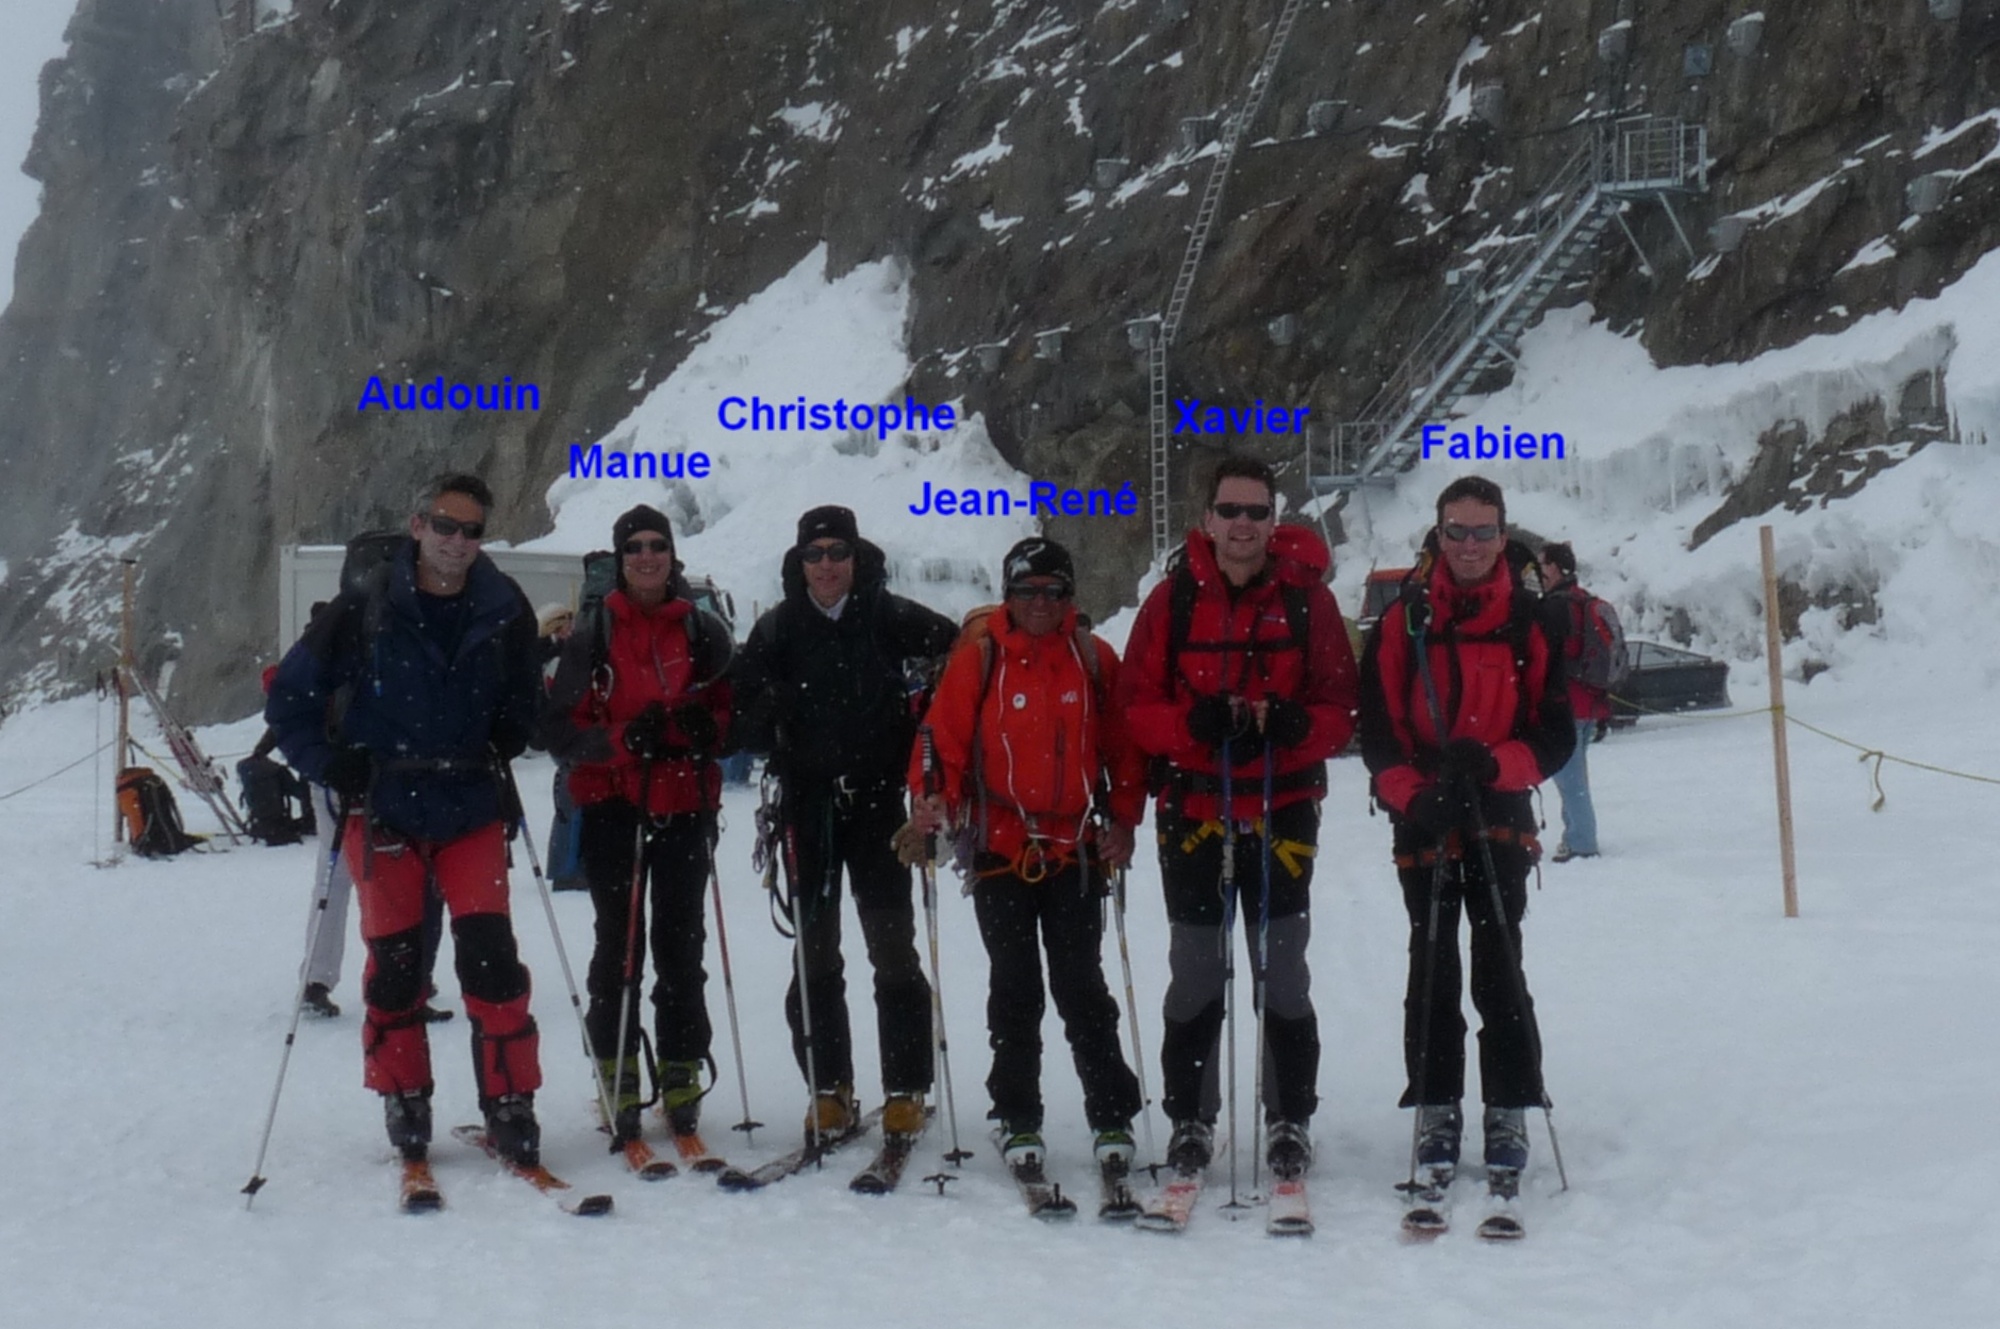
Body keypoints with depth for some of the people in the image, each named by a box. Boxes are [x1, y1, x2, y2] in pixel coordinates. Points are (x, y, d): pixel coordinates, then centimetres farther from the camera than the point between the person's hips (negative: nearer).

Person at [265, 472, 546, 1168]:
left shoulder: (504, 612, 1)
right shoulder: (363, 611, -5)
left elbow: (524, 700, 19)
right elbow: (290, 699, 3)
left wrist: (505, 746, 3)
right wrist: (334, 768, -7)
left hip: (471, 810, 1)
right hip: (383, 814, -1)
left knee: (490, 953, -8)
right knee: (394, 961, 3)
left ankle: (510, 1105, 0)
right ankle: (403, 1105, 18)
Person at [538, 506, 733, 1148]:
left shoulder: (704, 632, 8)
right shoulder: (591, 635, 4)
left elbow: (730, 714, 13)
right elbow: (559, 728, 0)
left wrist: (705, 725, -10)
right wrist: (623, 740, -16)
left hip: (685, 807, 1)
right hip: (612, 806, -1)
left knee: (681, 946, 3)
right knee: (617, 946, 1)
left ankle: (681, 1079, 11)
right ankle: (618, 1083, 7)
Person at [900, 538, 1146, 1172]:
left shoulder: (1094, 658, 4)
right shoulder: (978, 658, -1)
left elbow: (1123, 746, 8)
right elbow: (944, 739, -3)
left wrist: (1123, 819, -1)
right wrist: (933, 803, -18)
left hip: (1077, 852, 0)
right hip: (1001, 852, 0)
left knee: (1082, 988, 1)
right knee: (1014, 992, 7)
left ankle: (1113, 1117, 9)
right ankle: (1018, 1120, 17)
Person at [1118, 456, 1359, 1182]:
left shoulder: (1308, 598, -1)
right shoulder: (1174, 598, 0)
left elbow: (1340, 708, 0)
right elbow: (1137, 702, 0)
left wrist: (1293, 726, -21)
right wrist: (1195, 724, -19)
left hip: (1282, 813, 0)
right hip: (1193, 811, 1)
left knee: (1283, 974, 4)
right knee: (1195, 976, 7)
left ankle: (1291, 1122, 16)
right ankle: (1189, 1120, 18)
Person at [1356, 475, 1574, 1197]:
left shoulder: (1530, 622, 0)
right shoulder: (1403, 620, 1)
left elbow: (1557, 735, 0)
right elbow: (1376, 729, -1)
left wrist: (1493, 764, -18)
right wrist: (1413, 796, -16)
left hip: (1500, 819, 0)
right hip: (1423, 820, 1)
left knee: (1500, 965, -3)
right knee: (1432, 967, 2)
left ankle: (1509, 1112, 6)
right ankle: (1436, 1109, 11)